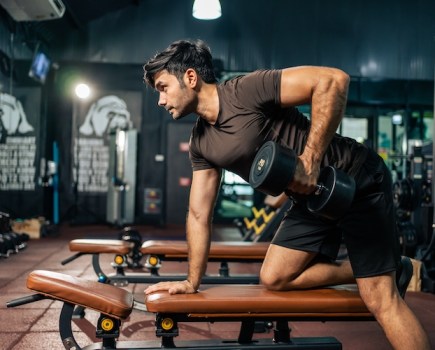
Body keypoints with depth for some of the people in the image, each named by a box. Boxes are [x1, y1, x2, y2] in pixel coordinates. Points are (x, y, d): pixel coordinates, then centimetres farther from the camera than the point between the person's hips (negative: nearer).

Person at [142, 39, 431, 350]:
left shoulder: (246, 91, -21)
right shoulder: (201, 143, 4)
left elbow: (333, 79, -28)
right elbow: (199, 214, 8)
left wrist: (310, 160, -29)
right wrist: (192, 282, 8)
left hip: (357, 181, -8)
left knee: (379, 297, -11)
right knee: (274, 277, 3)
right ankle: (374, 271, 13)